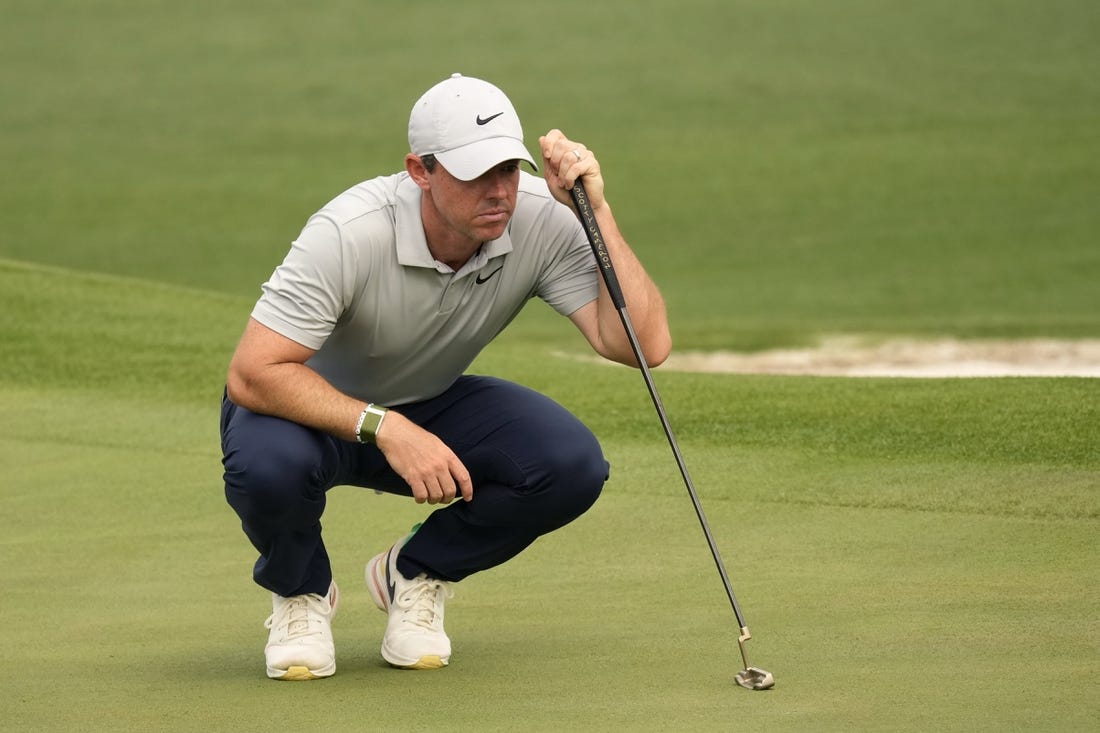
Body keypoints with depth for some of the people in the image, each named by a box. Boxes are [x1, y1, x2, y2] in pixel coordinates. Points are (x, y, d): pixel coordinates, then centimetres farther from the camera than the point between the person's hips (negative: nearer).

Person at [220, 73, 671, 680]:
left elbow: (645, 345, -28)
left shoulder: (543, 221, -23)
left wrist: (598, 213, -36)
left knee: (572, 465, -24)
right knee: (268, 465, -39)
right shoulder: (351, 232, -34)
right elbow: (252, 374, -35)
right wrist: (385, 430, -42)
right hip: (313, 405, -3)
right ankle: (300, 594, -1)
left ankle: (414, 575, 5)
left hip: (430, 407, 4)